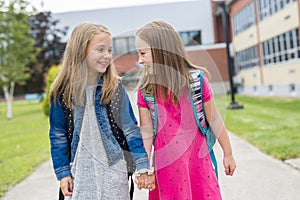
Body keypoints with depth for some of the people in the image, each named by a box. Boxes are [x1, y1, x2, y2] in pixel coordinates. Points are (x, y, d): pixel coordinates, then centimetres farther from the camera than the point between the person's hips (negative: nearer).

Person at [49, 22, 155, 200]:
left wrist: (143, 167, -6)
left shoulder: (115, 88, -6)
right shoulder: (63, 92, -5)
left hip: (113, 168, 0)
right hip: (79, 171, 1)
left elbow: (131, 129, -4)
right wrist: (63, 172, 2)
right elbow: (58, 135, 3)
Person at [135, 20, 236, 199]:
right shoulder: (145, 89, -4)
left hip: (198, 161, -1)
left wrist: (228, 154, 6)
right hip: (166, 165, 1)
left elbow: (214, 120, -2)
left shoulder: (196, 79, -10)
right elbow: (146, 131, -1)